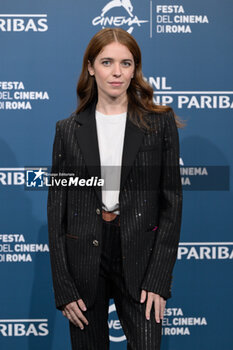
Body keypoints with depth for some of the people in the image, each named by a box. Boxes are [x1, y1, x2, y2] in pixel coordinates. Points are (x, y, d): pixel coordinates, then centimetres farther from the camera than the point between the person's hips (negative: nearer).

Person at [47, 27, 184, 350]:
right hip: (84, 260, 1)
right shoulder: (68, 130, 5)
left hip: (139, 261, -1)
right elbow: (56, 208, 4)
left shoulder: (160, 123, 2)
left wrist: (159, 279, -7)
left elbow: (172, 202, 0)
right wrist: (63, 287, -2)